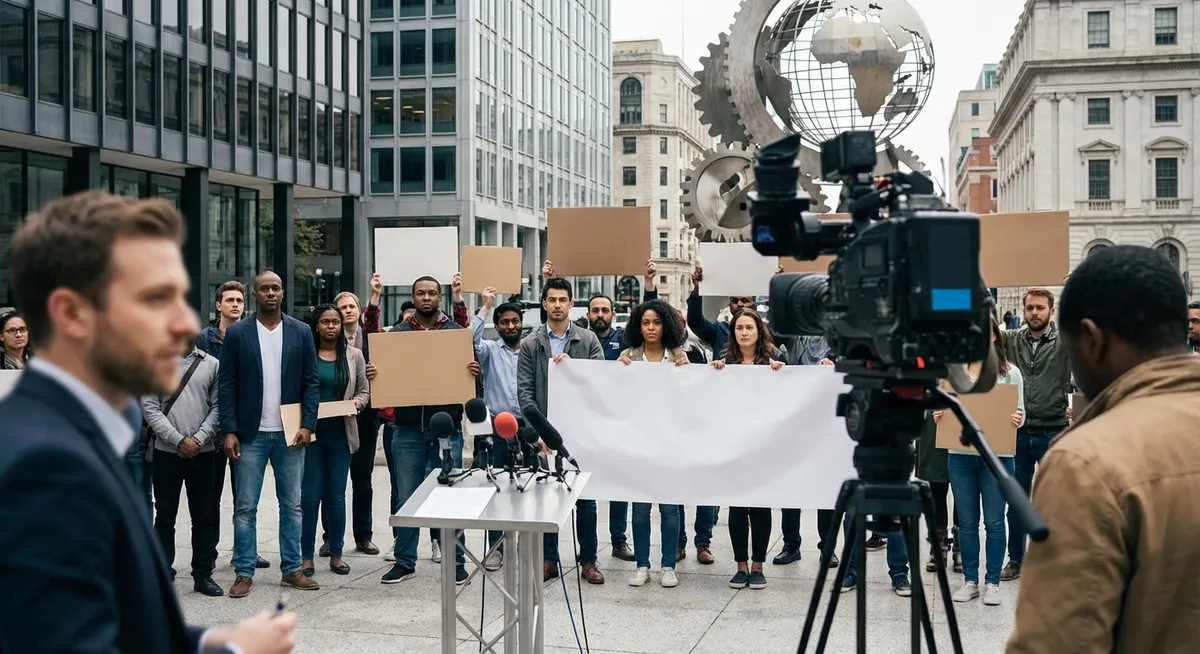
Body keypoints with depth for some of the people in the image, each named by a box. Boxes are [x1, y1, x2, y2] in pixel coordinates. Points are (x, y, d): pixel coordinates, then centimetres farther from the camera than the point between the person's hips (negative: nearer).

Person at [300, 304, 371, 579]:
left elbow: (364, 392, 9)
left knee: (337, 495, 8)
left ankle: (336, 553, 18)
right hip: (310, 432, -2)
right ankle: (306, 555, 10)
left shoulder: (354, 355, 5)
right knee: (310, 496, -1)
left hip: (340, 434, 2)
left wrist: (356, 404, -11)